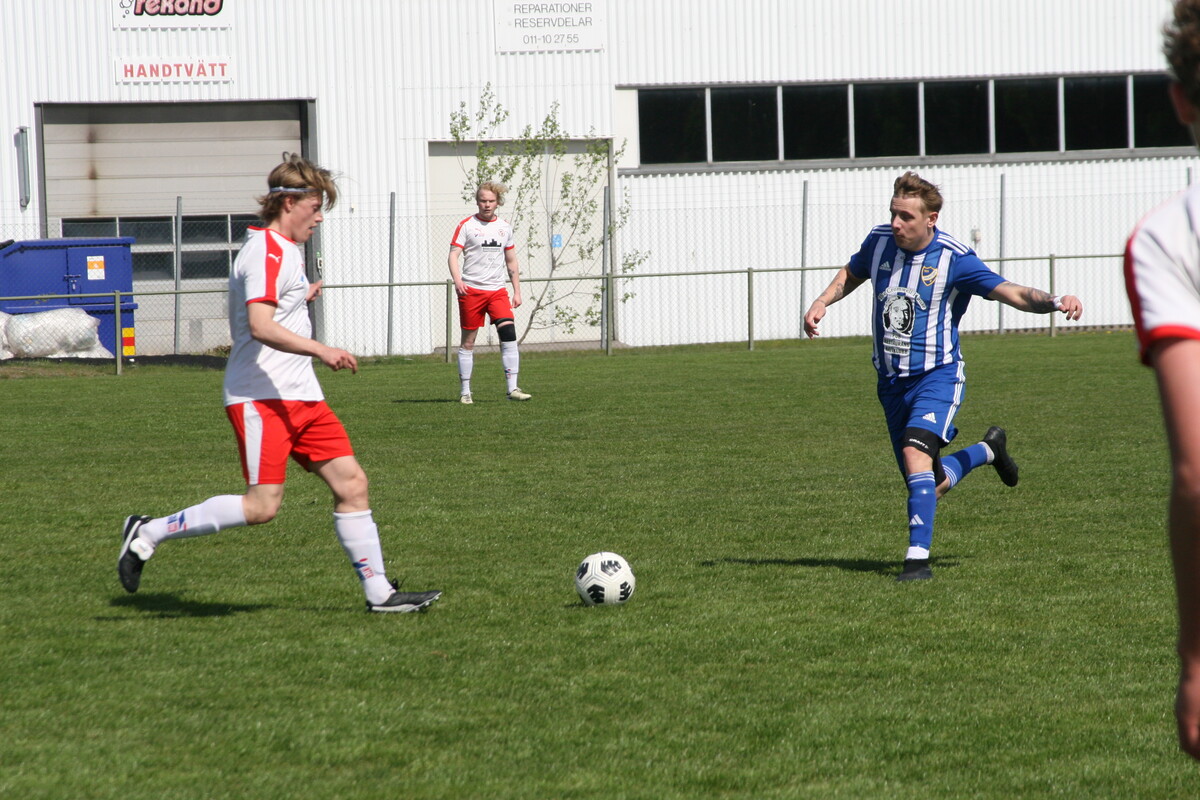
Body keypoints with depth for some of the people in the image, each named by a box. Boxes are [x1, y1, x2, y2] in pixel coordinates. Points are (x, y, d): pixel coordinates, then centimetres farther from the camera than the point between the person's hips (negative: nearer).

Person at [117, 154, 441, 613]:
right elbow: (259, 326, -26)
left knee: (351, 483, 3)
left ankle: (379, 593, 4)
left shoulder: (283, 251, 21)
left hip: (300, 398, 10)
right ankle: (151, 533, -4)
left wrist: (300, 299, 35)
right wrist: (319, 349, -34)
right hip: (261, 398, -10)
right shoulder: (268, 252, -12)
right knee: (262, 506, -15)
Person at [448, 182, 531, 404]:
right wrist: (457, 280, -24)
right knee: (468, 341, 3)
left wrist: (517, 291, 15)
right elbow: (453, 254, -8)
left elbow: (511, 261, 19)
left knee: (509, 333, -13)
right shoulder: (466, 225, -1)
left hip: (497, 291, 3)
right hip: (471, 291, -3)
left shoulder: (505, 227, 12)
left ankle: (512, 388, -13)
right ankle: (465, 391, 12)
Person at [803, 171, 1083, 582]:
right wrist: (823, 301, 3)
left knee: (915, 452, -30)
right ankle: (988, 449, 42)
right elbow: (851, 274, 21)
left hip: (937, 375, -6)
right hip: (892, 381, 6)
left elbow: (1014, 294, -16)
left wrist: (1056, 302, -34)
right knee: (930, 485, 11)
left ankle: (918, 558, -29)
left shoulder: (954, 258, -15)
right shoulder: (879, 241, -1)